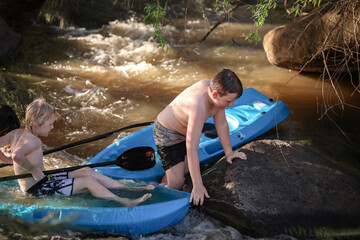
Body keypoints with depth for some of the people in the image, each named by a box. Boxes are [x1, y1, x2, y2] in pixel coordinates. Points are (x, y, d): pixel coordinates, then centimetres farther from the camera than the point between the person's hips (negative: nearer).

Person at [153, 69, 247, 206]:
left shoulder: (215, 89, -18)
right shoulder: (199, 106, -42)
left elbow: (221, 124, -4)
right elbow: (191, 148, -40)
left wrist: (229, 152, 1)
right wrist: (198, 186, -38)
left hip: (184, 131, 8)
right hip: (166, 133, -8)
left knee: (187, 170, 16)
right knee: (176, 183, -7)